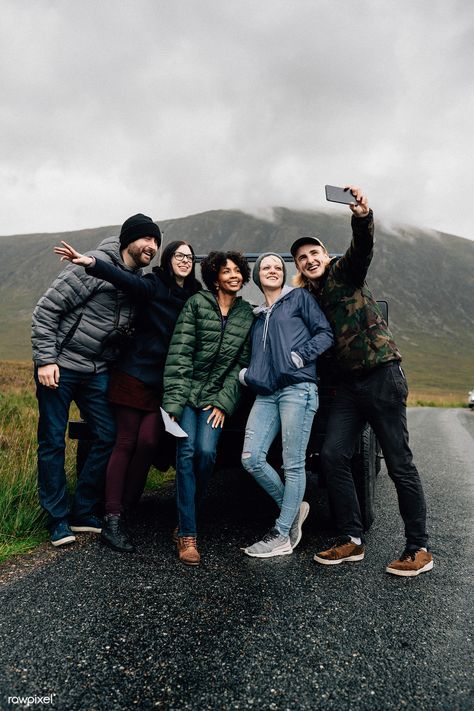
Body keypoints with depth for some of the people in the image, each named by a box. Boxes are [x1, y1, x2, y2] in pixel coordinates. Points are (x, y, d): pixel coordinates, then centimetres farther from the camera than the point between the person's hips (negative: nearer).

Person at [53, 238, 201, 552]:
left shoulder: (195, 297, 10)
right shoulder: (153, 286, -5)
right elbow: (124, 279, -22)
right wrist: (91, 262, -36)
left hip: (167, 383, 4)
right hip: (136, 375, -3)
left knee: (148, 441, -7)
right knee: (126, 443, -1)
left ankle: (124, 506, 9)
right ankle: (113, 518, 3)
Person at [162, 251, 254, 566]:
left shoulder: (247, 314, 6)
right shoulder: (197, 304, -2)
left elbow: (241, 363, 4)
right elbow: (179, 354, -8)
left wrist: (223, 402, -5)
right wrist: (173, 401, -14)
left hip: (218, 397, 2)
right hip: (187, 391, -1)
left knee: (206, 452, -16)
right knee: (186, 452, -16)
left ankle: (185, 520, 9)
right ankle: (188, 535, -7)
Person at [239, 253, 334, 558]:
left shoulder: (299, 298, 10)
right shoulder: (258, 316, 26)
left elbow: (326, 333, 2)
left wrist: (300, 356, -11)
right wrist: (245, 373, 13)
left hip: (298, 388, -6)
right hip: (266, 394, 6)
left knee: (293, 464, -4)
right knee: (251, 458, -5)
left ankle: (283, 536, 6)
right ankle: (293, 508, 16)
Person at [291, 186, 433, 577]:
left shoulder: (344, 271, 0)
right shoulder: (311, 297, 17)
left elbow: (363, 248, -21)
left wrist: (363, 216, -41)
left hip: (382, 373, -7)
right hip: (349, 383, 7)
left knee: (399, 462, -4)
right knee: (333, 455, -1)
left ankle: (420, 549, 7)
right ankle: (352, 540, 10)